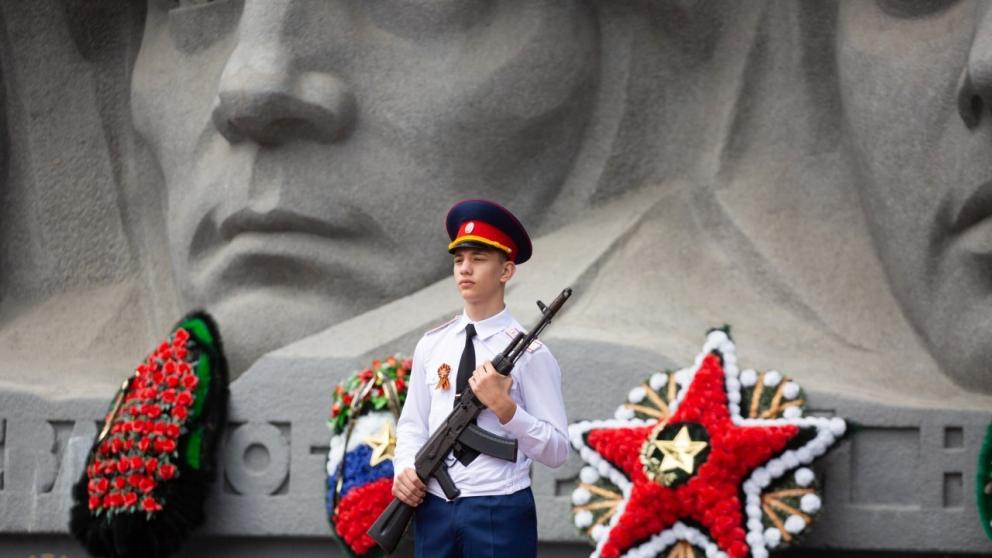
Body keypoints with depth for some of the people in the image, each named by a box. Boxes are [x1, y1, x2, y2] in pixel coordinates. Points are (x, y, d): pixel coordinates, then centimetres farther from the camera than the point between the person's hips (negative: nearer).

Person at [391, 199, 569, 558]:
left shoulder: (528, 353, -5)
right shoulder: (431, 345, 9)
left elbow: (556, 451, -8)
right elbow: (412, 424, 14)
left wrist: (504, 407, -20)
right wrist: (405, 470, -5)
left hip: (501, 514, -4)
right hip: (434, 510, 5)